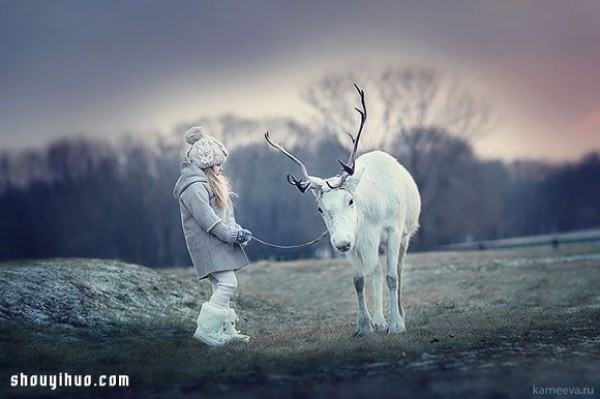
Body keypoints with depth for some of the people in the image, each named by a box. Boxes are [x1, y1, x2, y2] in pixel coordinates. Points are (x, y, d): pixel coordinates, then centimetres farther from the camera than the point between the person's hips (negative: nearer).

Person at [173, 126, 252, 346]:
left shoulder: (208, 182, 17)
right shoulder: (194, 187, -17)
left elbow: (224, 213, 21)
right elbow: (208, 219, -22)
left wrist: (236, 230, 6)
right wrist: (233, 235, -18)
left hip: (218, 243, 10)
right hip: (208, 245, -10)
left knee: (221, 286, 10)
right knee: (228, 283, -16)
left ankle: (226, 330, 13)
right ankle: (205, 328, -17)